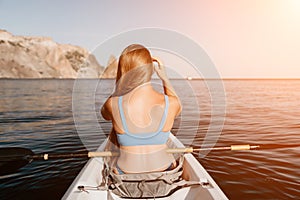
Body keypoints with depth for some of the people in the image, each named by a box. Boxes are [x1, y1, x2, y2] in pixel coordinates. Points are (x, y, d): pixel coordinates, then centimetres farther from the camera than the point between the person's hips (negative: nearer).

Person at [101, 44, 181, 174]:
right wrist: (164, 78, 11)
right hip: (163, 171, 1)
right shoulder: (172, 104, -20)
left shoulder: (113, 105, -22)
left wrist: (122, 86, 2)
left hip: (126, 173, 0)